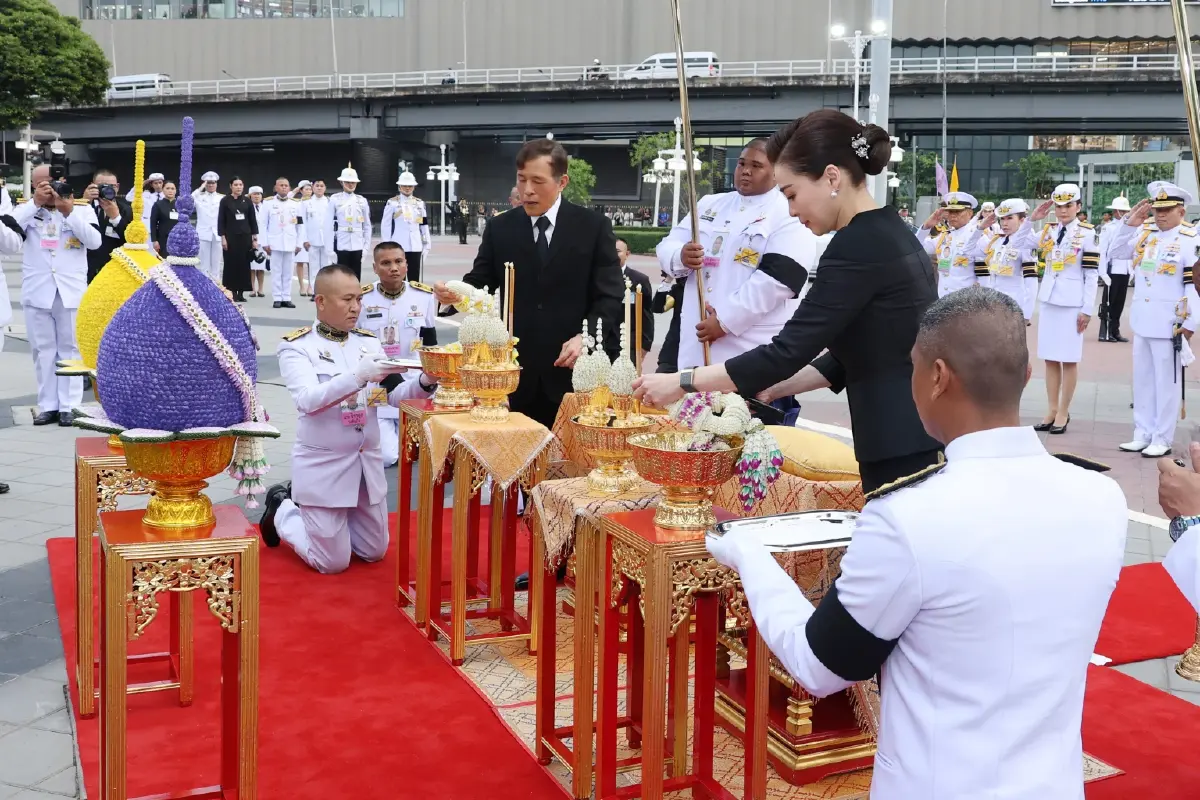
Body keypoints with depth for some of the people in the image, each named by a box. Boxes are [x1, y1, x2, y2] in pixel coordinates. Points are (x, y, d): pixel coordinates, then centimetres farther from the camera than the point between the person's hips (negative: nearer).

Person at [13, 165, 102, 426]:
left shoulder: (82, 208, 3)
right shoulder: (26, 209, 7)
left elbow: (94, 241, -9)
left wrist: (69, 212, -15)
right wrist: (35, 203, -15)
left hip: (71, 291, -1)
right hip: (37, 292, 2)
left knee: (70, 349, 3)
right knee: (43, 349, 6)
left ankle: (69, 406, 7)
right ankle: (48, 405, 12)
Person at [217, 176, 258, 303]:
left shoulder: (247, 201, 6)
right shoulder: (225, 201, -1)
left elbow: (253, 220, 8)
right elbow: (221, 220, -1)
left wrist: (255, 238, 4)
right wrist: (223, 238, -8)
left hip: (245, 236, 2)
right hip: (231, 236, -2)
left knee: (244, 264, 3)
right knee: (231, 264, -1)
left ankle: (241, 292, 8)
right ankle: (232, 292, 4)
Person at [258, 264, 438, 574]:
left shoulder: (369, 343, 3)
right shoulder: (296, 346, -11)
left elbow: (394, 396, -2)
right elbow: (308, 400, -26)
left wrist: (424, 382, -22)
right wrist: (358, 376, -37)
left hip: (368, 462, 5)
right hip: (323, 465, -5)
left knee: (374, 552, 16)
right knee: (333, 563, 3)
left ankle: (305, 507, 35)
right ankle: (282, 511, 28)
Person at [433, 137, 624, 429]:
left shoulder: (593, 226, 1)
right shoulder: (500, 228, 8)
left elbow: (611, 295, -2)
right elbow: (479, 283, 7)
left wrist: (586, 336, -17)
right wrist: (455, 293, -15)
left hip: (574, 371, -2)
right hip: (516, 371, 2)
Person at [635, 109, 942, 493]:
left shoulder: (859, 245, -17)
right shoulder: (887, 233, 13)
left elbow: (789, 350, -17)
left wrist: (681, 383, -10)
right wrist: (776, 387, 12)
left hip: (904, 451, -9)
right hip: (917, 440, 9)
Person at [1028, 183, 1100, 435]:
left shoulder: (1087, 233, -5)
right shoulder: (1048, 231, 8)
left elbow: (1092, 274, -7)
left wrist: (1087, 309, -10)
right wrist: (1032, 220, 0)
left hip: (1073, 303, -5)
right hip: (1049, 301, 5)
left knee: (1068, 360, 2)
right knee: (1050, 359, 9)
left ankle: (1063, 412, 9)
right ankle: (1052, 410, 16)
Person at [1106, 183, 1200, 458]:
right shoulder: (1144, 232, 7)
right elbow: (1115, 253, 10)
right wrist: (1129, 224, -2)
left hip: (1169, 322, -6)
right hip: (1141, 319, 6)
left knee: (1166, 382, 2)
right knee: (1142, 380, 12)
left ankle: (1162, 439, 10)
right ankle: (1143, 434, 22)